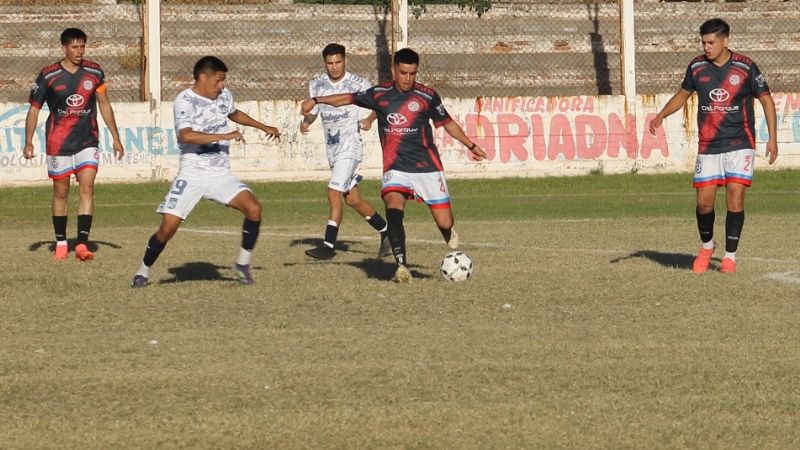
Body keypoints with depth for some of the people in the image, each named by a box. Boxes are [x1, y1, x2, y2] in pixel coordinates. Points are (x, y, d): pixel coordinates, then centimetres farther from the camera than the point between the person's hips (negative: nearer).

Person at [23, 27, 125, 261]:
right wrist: (28, 142, -6)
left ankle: (82, 243, -16)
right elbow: (34, 109, 1)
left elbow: (104, 105, 12)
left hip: (87, 142, 1)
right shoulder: (48, 76, -6)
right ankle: (61, 242, 20)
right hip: (58, 143, -1)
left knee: (87, 188, -13)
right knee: (61, 193, 6)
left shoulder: (94, 72, 0)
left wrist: (115, 138, 12)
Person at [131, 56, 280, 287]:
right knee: (168, 226, -13)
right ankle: (143, 272, 10)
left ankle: (242, 264, 1)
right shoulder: (184, 100, -13)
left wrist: (264, 127, 38)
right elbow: (186, 136, -30)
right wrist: (224, 136, -31)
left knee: (253, 208, -16)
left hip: (220, 173, 5)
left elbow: (234, 113, 32)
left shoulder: (224, 95, 7)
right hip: (192, 173, -5)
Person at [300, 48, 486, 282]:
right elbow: (349, 98, 14)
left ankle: (449, 235, 39)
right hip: (395, 167, 1)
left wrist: (470, 145, 16)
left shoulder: (427, 96, -1)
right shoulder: (380, 94, 2)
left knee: (444, 223, -2)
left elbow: (447, 123, 12)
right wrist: (316, 100, 8)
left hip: (427, 166, -1)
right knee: (393, 208, -28)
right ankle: (402, 266, -30)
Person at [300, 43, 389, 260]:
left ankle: (329, 246, -14)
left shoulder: (358, 84, -9)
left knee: (334, 193, -17)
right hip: (332, 148, 6)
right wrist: (306, 122, -7)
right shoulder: (317, 85, 4)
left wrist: (370, 119, -17)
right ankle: (385, 231, 30)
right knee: (352, 198, 12)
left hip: (350, 146, -6)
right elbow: (313, 111, 15)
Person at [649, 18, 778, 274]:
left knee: (735, 199, -9)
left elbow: (766, 100, 0)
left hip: (739, 144, -3)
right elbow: (683, 94, 19)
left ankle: (730, 255, 3)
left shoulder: (745, 67, -8)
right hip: (708, 146, 3)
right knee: (704, 201, -2)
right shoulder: (697, 67, 2)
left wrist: (772, 138, -6)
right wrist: (661, 116, 4)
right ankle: (707, 246, 24)